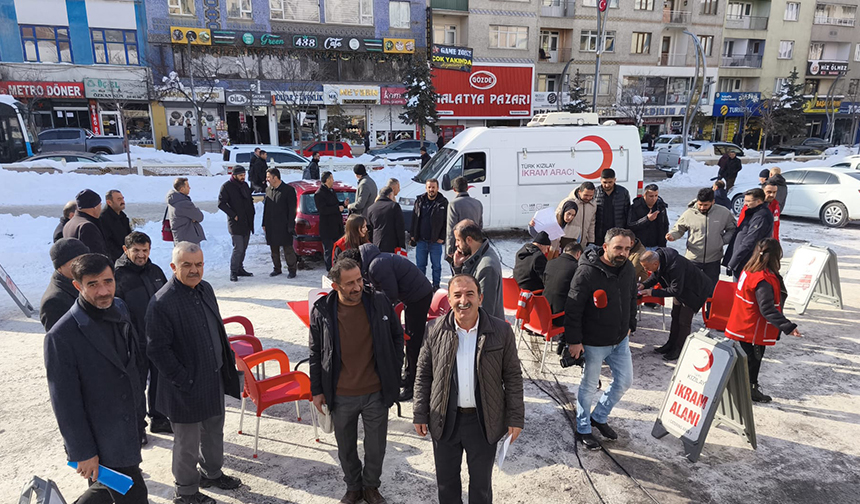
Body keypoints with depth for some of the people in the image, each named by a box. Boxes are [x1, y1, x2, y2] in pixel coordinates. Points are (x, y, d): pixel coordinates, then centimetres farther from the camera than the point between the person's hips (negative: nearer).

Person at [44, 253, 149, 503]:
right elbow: (65, 402, -18)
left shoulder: (120, 310, -1)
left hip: (130, 428, 6)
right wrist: (83, 452, -14)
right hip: (101, 442, -6)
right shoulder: (61, 336, -22)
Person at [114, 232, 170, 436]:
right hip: (136, 342, -6)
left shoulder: (155, 271, 5)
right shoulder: (118, 276, -14)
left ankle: (158, 418, 35)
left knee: (160, 380, 17)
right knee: (137, 385, 10)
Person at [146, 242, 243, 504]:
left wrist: (227, 362, 12)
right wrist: (185, 382, -19)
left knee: (214, 432, 25)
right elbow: (157, 350, -20)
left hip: (214, 379, 7)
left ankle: (212, 473, 48)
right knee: (188, 444, 12)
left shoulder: (205, 288, 1)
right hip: (187, 388, -7)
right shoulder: (162, 303, -23)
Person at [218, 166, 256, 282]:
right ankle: (233, 272, 0)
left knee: (243, 248, 13)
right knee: (238, 248, -10)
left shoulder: (245, 185, 13)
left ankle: (240, 269, 25)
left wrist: (251, 213, 10)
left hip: (247, 223, 7)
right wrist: (233, 215, -15)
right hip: (236, 223, -7)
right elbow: (221, 204, -10)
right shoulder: (227, 187, -8)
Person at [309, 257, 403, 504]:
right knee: (346, 448, 20)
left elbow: (397, 337, 4)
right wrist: (317, 390, 2)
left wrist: (393, 373, 2)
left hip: (376, 393, 0)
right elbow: (315, 352, 1)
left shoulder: (380, 303, -11)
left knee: (376, 447, 16)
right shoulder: (321, 311, -11)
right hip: (341, 397, 0)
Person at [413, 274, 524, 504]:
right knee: (446, 479, 20)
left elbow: (513, 377, -5)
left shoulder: (501, 331, -12)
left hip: (484, 421, -1)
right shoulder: (437, 329, -8)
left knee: (481, 481, 19)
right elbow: (424, 374, -1)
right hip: (445, 419, 1)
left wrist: (516, 418, -5)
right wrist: (420, 415, -1)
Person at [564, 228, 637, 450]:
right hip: (594, 342, -7)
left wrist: (629, 326, 16)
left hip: (620, 340, 7)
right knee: (589, 386, 8)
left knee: (624, 381, 16)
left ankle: (599, 417, 38)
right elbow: (573, 309, -20)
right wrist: (574, 340, -19)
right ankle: (583, 430, 28)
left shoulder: (628, 268, -2)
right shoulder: (587, 272, -23)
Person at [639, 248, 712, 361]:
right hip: (680, 289, 9)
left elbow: (675, 290, -32)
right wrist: (644, 285, -15)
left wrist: (653, 292, -31)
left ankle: (679, 349, 9)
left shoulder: (675, 266, -41)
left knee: (684, 321, -3)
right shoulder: (658, 258, -15)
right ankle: (671, 344, 27)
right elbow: (655, 276, 3)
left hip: (694, 290, -8)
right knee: (675, 316, 15)